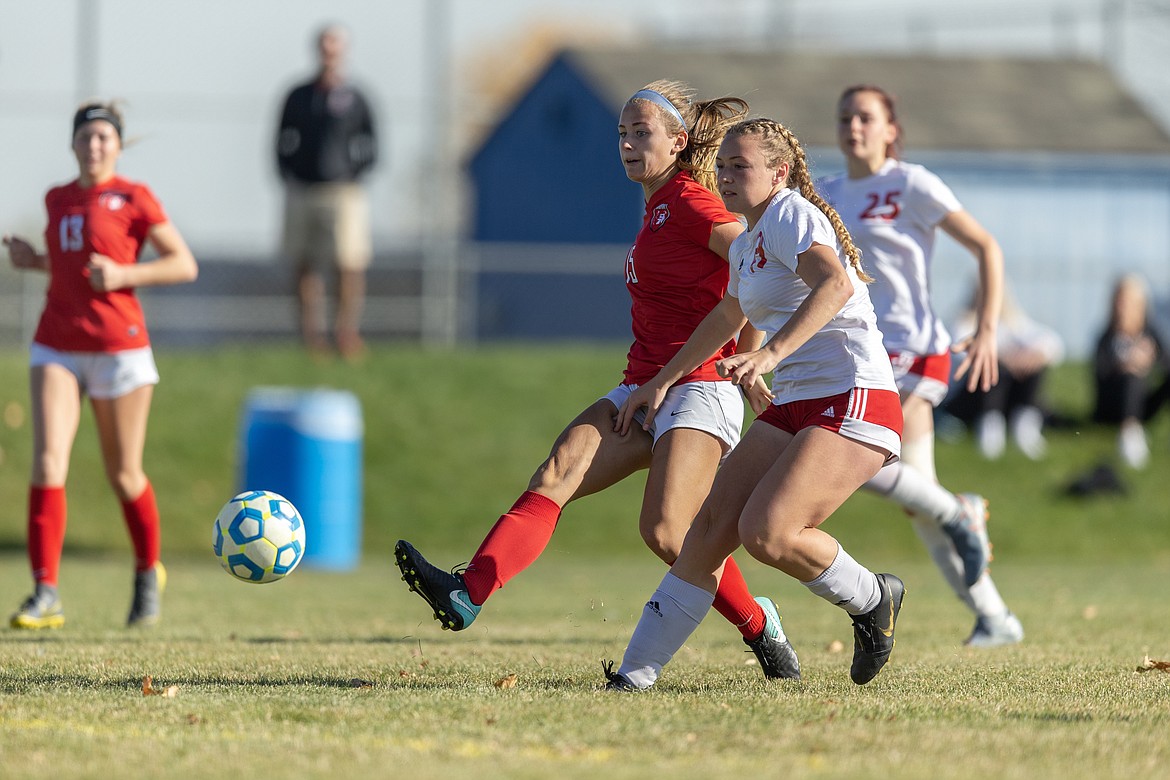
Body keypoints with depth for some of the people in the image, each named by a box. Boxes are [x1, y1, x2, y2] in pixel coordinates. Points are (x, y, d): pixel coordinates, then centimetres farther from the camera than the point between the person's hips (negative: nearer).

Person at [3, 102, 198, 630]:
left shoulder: (133, 198, -4)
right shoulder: (58, 200, 12)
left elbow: (184, 265, -5)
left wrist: (123, 274, -17)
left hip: (118, 345, -4)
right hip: (57, 347, 4)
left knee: (123, 474, 8)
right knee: (47, 463, -13)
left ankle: (148, 573, 34)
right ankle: (45, 595, -14)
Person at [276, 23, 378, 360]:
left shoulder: (354, 99, 4)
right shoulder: (298, 96, 11)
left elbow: (370, 148, 7)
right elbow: (283, 144, 15)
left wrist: (352, 178, -5)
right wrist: (288, 177, 1)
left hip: (343, 193, -3)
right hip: (301, 193, 3)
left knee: (349, 265, -10)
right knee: (305, 266, 5)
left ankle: (347, 331, -4)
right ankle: (312, 334, 11)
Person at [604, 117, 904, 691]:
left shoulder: (791, 215, -10)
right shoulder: (746, 245, 19)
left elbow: (836, 284, -30)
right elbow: (728, 316, 41)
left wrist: (771, 353, -40)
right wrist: (662, 381, 47)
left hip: (854, 404, -9)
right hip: (792, 407, 9)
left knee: (766, 533, -23)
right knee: (711, 528, -3)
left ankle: (872, 601, 3)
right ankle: (637, 672, -2)